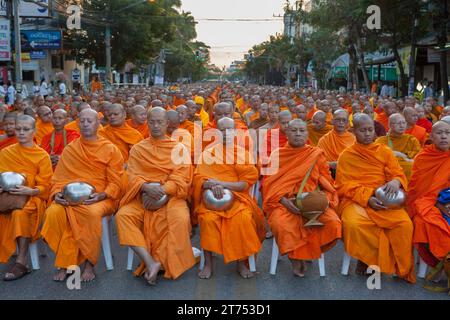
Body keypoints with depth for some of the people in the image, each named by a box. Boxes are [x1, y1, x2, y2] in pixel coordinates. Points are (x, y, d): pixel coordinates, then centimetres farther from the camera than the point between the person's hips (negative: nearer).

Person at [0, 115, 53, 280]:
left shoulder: (42, 156, 4)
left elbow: (44, 187, 0)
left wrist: (30, 191, -19)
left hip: (33, 198, -3)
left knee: (20, 213, -34)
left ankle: (21, 262, -32)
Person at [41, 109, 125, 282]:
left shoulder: (110, 149, 6)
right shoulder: (69, 150, 14)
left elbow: (116, 183, 1)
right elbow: (58, 178, 13)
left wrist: (101, 195, -16)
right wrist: (57, 193, -8)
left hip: (100, 199, -3)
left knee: (93, 213, -37)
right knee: (53, 212, -29)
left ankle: (89, 263, -18)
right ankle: (66, 262, -15)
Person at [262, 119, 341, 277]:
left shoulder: (317, 154, 10)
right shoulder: (276, 155, 8)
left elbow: (327, 183, 10)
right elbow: (269, 183, 3)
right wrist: (283, 200, -14)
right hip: (283, 202, -1)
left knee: (333, 223, -26)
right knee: (281, 225, -34)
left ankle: (306, 252, 1)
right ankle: (295, 256, -3)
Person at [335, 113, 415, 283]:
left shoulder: (385, 151, 12)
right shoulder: (346, 156, 6)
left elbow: (399, 174, 7)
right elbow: (343, 186, 0)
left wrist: (395, 181, -19)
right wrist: (366, 198, -15)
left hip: (383, 200, 2)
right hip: (355, 200, -2)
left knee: (405, 223, -27)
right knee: (353, 224, -35)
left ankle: (401, 267, -3)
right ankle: (366, 258, -5)